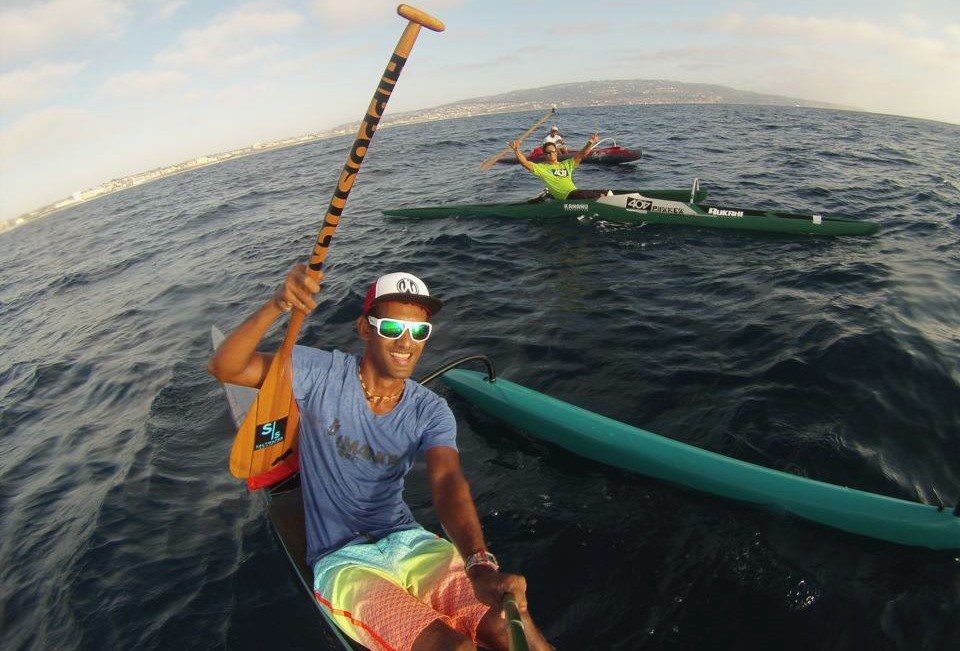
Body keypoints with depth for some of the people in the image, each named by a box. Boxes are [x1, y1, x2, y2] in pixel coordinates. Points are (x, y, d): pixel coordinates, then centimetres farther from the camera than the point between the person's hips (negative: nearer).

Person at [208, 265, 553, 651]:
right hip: (341, 560, -3)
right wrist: (277, 306, -36)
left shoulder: (431, 411, -3)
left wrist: (480, 564, -38)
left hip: (408, 543, 3)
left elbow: (448, 482, -20)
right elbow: (224, 368, -18)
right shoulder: (325, 375, -9)